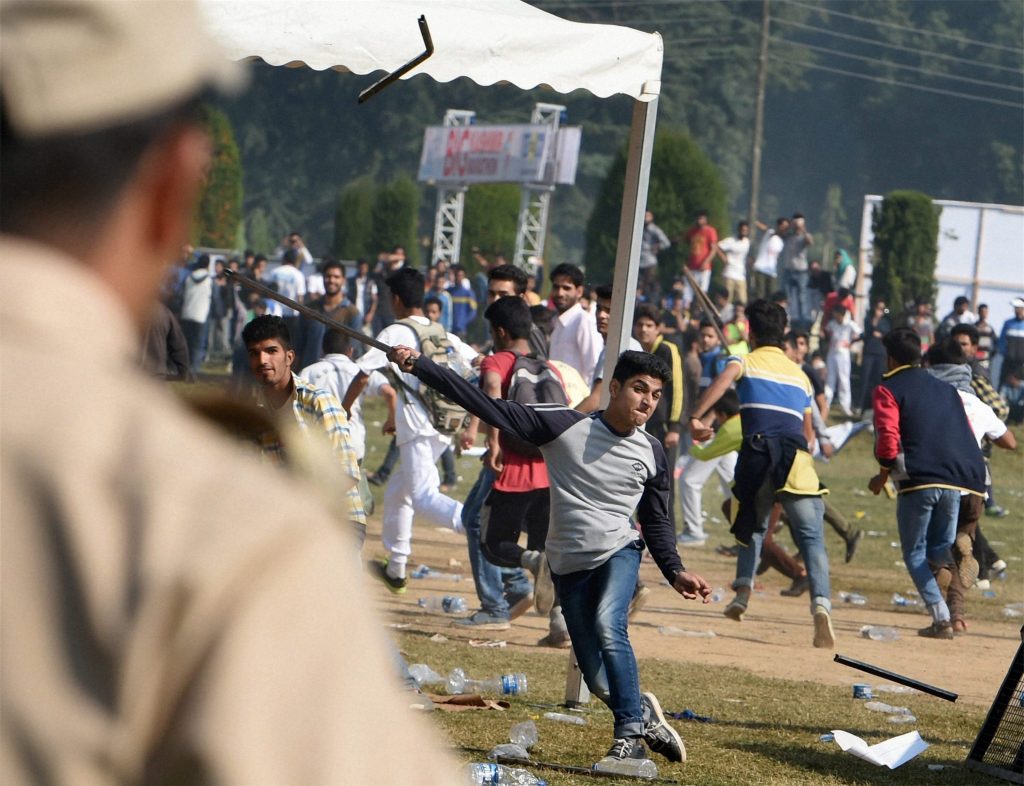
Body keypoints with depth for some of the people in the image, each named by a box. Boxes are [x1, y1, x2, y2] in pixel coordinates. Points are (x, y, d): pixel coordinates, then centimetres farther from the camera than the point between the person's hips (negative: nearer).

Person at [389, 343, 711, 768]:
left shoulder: (651, 454, 1)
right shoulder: (565, 427, -8)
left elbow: (656, 523, 13)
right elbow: (491, 407, -11)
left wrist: (675, 572, -3)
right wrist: (419, 366, -18)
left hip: (619, 551, 0)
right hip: (570, 565, 0)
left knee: (608, 627, -30)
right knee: (599, 681, -4)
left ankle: (631, 733, -22)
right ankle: (643, 714, 26)